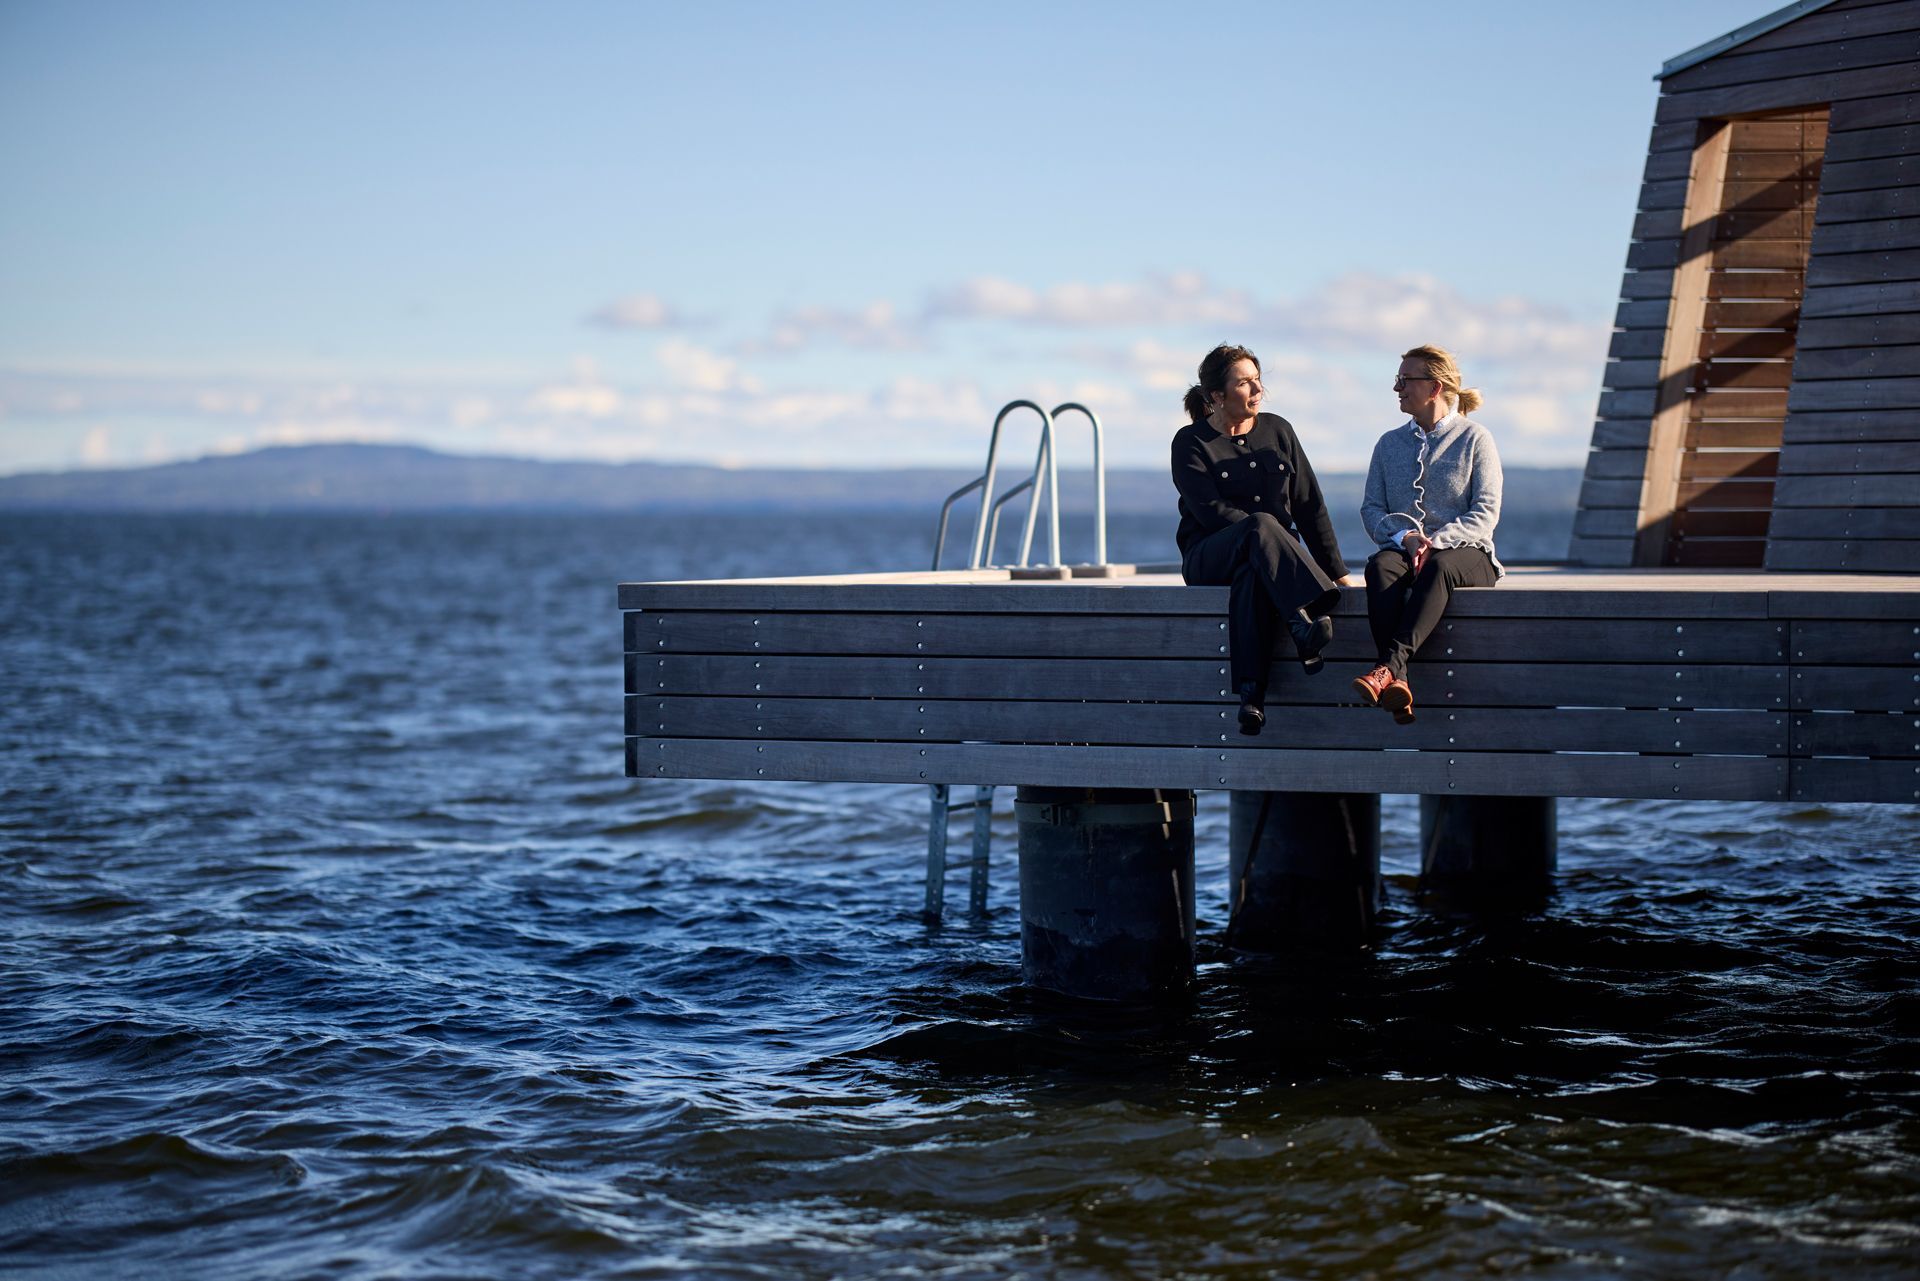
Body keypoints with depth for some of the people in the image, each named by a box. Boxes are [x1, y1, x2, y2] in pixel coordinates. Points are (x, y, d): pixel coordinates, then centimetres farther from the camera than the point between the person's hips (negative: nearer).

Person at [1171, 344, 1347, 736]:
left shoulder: (1277, 431, 14)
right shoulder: (1191, 443, 2)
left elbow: (1309, 505, 12)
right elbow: (1210, 511, -12)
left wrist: (1335, 570, 5)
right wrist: (1269, 534, -21)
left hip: (1264, 558, 3)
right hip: (1209, 560, -3)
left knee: (1252, 576, -38)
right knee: (1260, 526, -38)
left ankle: (1252, 693, -51)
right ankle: (1304, 624, -59)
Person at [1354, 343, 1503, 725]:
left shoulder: (1475, 439, 7)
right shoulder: (1389, 444, 19)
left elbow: (1485, 513, -3)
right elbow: (1371, 508, 9)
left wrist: (1436, 541, -19)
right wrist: (1403, 536, -13)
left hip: (1465, 552, -3)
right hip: (1403, 548, 3)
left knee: (1439, 568, -39)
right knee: (1380, 566, -34)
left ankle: (1389, 666, -57)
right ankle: (1398, 680, -51)